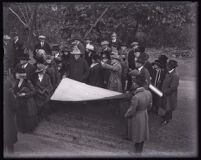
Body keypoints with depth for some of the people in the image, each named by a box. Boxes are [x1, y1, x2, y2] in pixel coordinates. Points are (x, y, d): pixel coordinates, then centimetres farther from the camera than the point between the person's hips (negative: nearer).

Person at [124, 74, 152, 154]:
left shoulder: (135, 97, -36)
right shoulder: (148, 93, -16)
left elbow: (131, 111, -24)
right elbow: (149, 106, -1)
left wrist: (126, 115, -4)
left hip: (136, 118, -6)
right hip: (145, 116, 6)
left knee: (136, 135, 16)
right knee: (142, 133, 25)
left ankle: (137, 152, 35)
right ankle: (141, 149, 45)